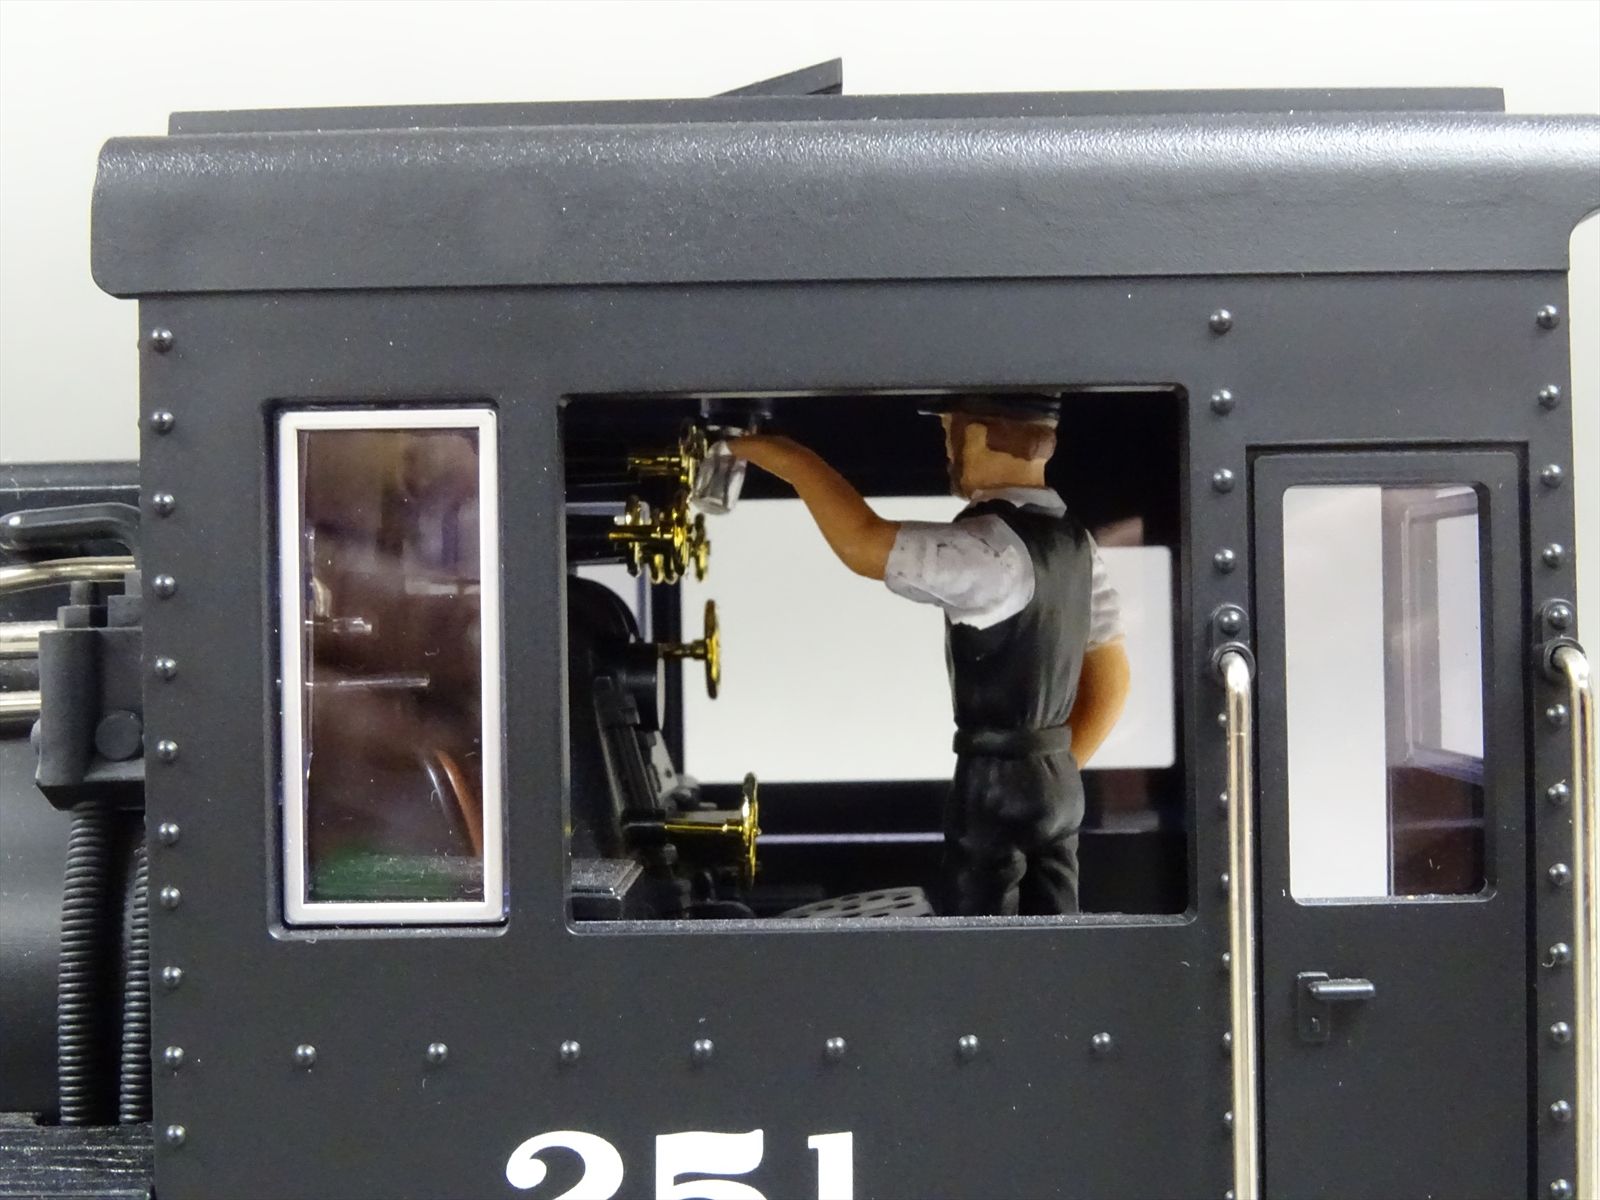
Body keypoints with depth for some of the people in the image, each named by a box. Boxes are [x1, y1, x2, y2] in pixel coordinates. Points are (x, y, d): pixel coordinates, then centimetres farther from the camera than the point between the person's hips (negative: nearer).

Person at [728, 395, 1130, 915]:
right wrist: (1060, 763, 16)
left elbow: (863, 544, -23)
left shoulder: (992, 547, -19)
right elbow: (1111, 674, 13)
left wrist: (790, 458, -13)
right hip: (1057, 779, 8)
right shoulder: (1074, 539, 9)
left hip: (995, 780, -8)